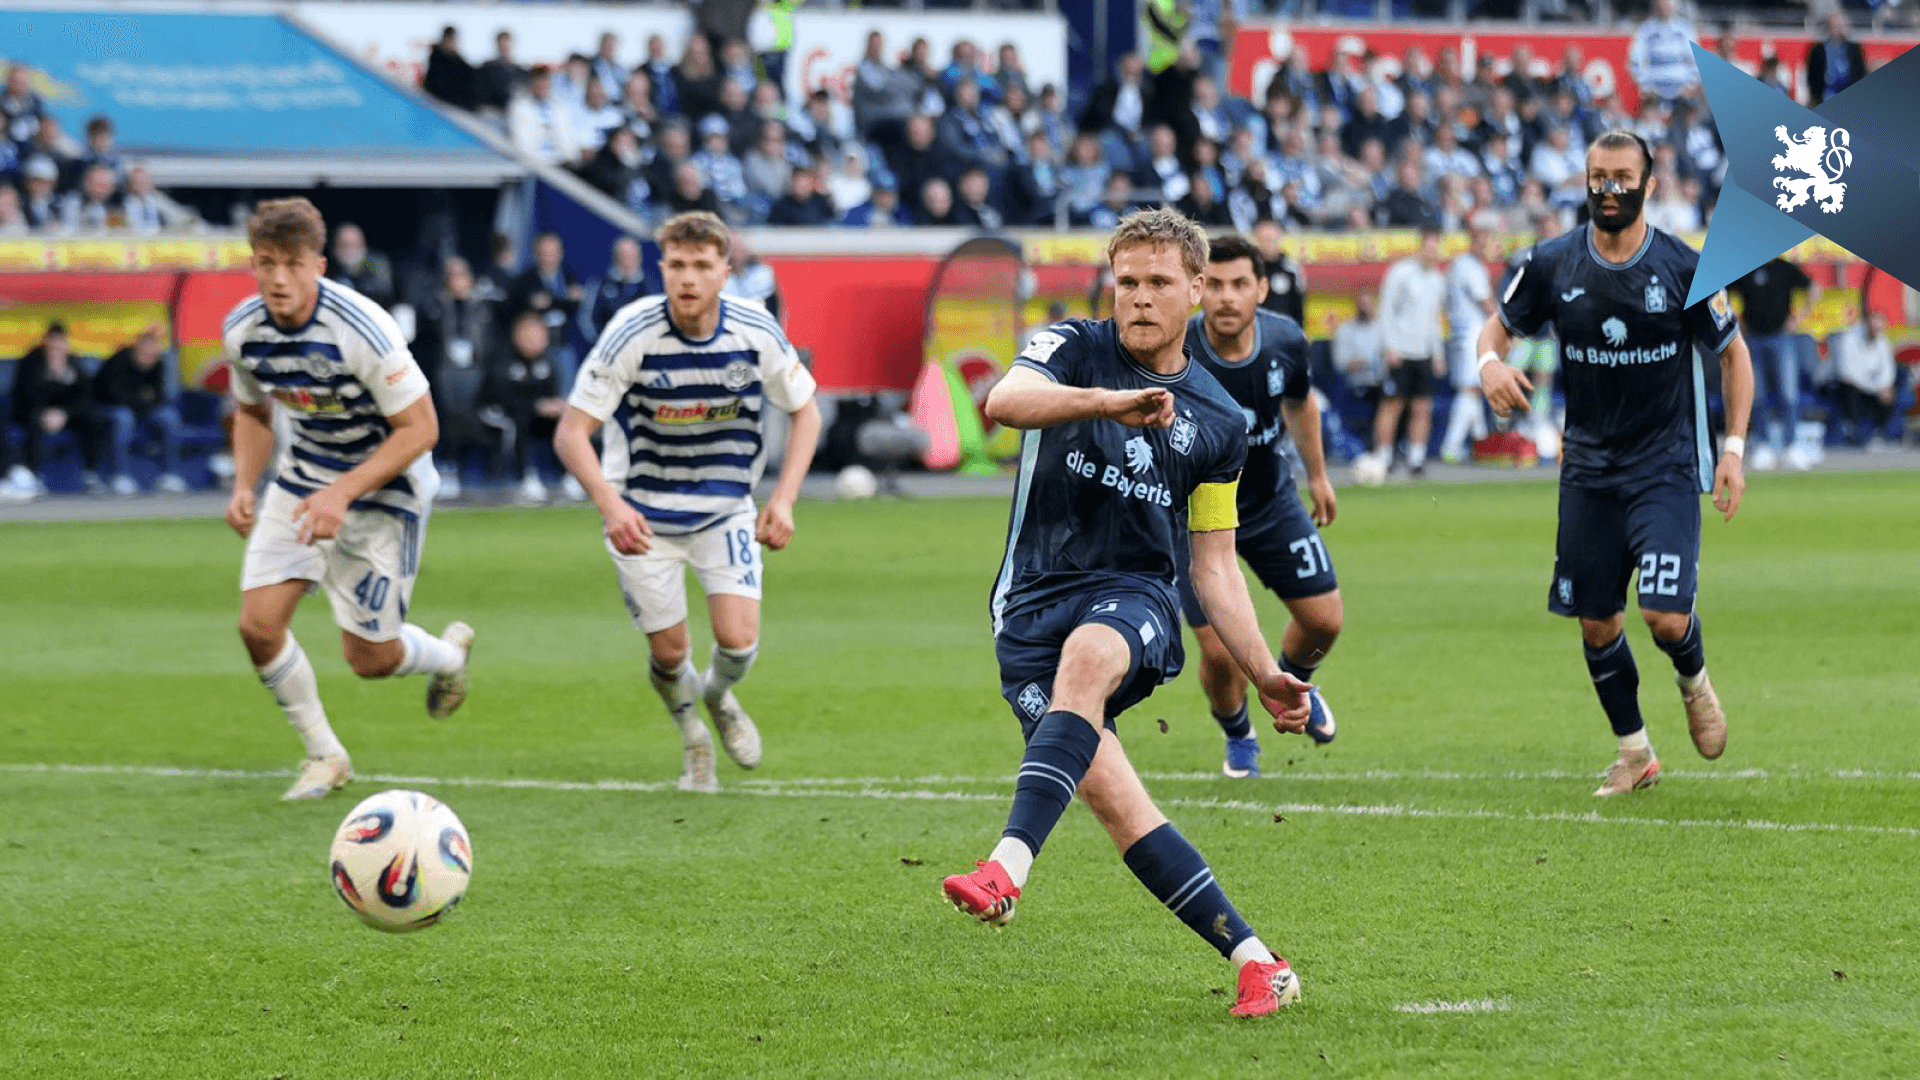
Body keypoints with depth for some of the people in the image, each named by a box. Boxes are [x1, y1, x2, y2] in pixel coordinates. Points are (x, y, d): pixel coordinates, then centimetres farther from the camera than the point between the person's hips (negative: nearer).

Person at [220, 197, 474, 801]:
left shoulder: (361, 330, -29)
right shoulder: (242, 332, -11)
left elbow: (419, 429, -23)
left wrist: (342, 494, -29)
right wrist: (244, 487, -6)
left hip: (384, 487, -5)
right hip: (303, 477, 5)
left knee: (368, 659, -1)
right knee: (259, 625, -10)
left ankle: (448, 654, 36)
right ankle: (325, 755, 11)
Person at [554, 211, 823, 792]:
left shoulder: (755, 331, -15)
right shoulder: (632, 334, -22)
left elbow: (806, 411, 1)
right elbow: (571, 432, -20)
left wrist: (784, 499, -12)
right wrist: (610, 505, -36)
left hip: (727, 509, 1)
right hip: (643, 514, -1)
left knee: (738, 641, -12)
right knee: (669, 653, 2)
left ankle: (718, 696, 26)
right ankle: (692, 735, 37)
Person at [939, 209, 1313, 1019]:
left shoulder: (1218, 422, 11)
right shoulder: (1073, 349, 4)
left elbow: (1214, 563, 17)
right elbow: (1005, 400, -20)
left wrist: (1264, 674, 9)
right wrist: (1107, 402, -35)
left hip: (1132, 596, 0)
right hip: (1032, 606, 0)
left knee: (1087, 657, -37)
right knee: (1111, 797, -15)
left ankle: (1008, 868, -52)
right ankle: (1255, 962, -8)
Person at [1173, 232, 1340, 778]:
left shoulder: (1285, 340, -15)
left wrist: (1317, 475, 19)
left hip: (1274, 502, 4)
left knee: (1324, 619, 4)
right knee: (1220, 651, -8)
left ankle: (1290, 685, 42)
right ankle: (1238, 738, 27)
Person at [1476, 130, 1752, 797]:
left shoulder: (1685, 269, -8)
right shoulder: (1550, 265, -3)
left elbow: (1734, 354, 4)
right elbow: (1500, 325, 10)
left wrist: (1733, 448, -2)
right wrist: (1491, 362, -14)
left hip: (1666, 464, -3)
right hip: (1589, 465, 3)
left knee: (1665, 615, -16)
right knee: (1595, 621, 5)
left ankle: (1694, 681, 19)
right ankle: (1634, 754, 23)